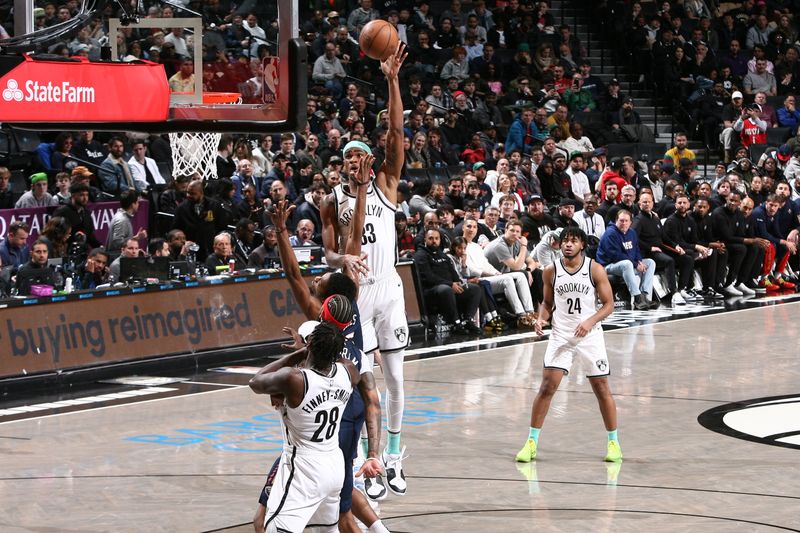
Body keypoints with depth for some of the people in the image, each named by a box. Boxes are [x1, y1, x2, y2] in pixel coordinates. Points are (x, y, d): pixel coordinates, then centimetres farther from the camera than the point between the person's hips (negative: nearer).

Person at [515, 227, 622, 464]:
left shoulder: (595, 270, -7)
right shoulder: (551, 271, 0)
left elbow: (608, 304, -4)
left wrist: (589, 321, -20)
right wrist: (541, 319, -9)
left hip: (590, 335, -1)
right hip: (561, 335, 1)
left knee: (602, 388, 3)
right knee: (547, 387, -7)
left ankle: (613, 442, 17)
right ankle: (531, 442, 0)